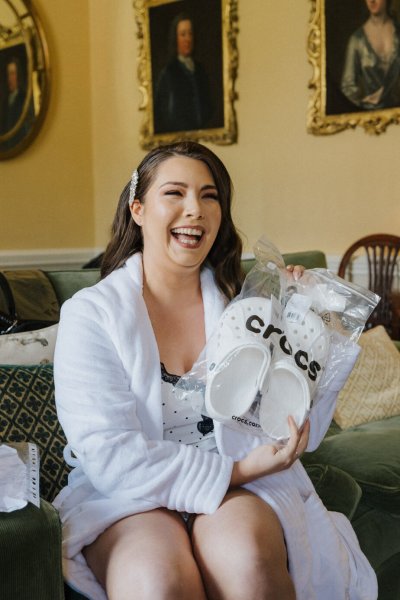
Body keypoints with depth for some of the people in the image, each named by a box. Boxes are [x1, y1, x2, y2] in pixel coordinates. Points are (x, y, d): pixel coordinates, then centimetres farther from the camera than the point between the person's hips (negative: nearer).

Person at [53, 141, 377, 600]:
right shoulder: (90, 314, -6)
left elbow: (303, 433, 3)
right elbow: (109, 456, -14)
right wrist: (235, 471, -18)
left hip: (243, 486, 3)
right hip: (129, 495, -2)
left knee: (246, 560, -31)